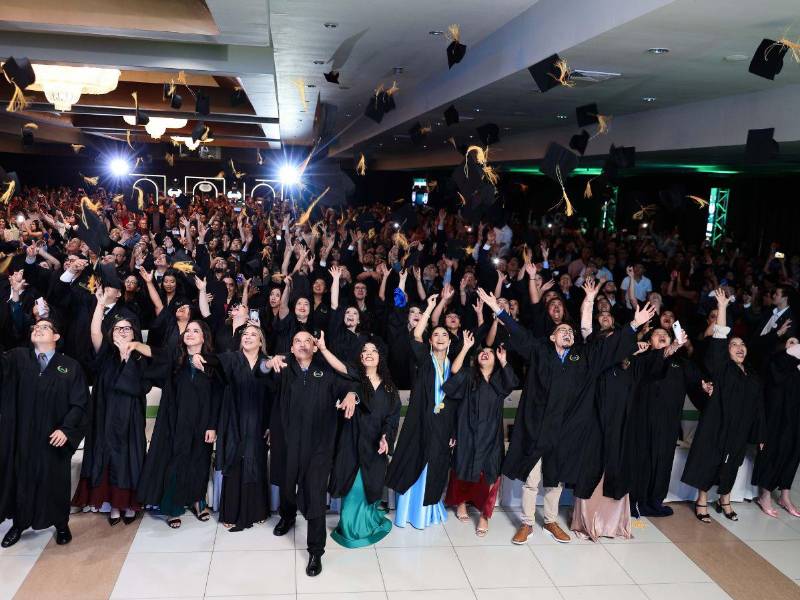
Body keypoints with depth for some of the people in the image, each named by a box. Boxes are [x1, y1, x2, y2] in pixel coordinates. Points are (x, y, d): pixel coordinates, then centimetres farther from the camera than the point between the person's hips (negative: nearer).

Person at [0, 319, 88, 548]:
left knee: (56, 481, 9)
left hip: (54, 438, -1)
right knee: (20, 479, 11)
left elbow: (79, 404, -4)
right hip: (22, 436, 1)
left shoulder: (70, 366, -1)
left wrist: (66, 429, -14)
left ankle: (61, 524, 29)